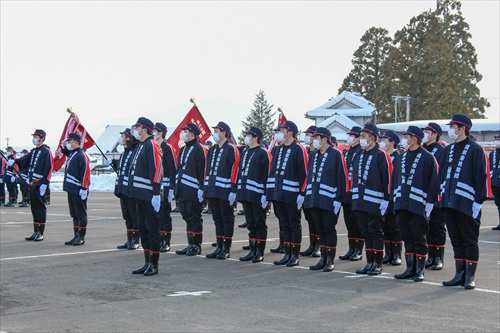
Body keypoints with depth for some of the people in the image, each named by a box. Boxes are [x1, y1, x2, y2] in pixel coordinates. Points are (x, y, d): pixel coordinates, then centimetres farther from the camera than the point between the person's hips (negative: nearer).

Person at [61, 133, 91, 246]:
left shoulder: (81, 155, -14)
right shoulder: (71, 154, 14)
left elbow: (85, 172, -19)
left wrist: (84, 188, -22)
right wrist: (64, 146, 19)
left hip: (79, 191, -9)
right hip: (71, 190, 9)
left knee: (81, 215, -1)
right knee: (74, 214, 13)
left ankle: (81, 238, 5)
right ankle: (76, 236, 20)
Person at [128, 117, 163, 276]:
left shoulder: (152, 145, -13)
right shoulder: (140, 146, 16)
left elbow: (156, 169, -19)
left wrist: (156, 193, -22)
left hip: (150, 197, -10)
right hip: (140, 196, 10)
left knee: (152, 230, -3)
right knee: (142, 229, 13)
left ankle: (154, 264, 4)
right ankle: (147, 263, 20)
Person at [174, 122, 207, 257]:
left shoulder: (198, 149, -8)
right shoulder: (183, 149, 17)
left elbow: (202, 170, -13)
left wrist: (201, 189, -18)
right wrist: (177, 187, 16)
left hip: (193, 191, -8)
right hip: (183, 190, 8)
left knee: (194, 218, -3)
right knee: (187, 217, 11)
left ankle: (197, 246, 4)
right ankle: (190, 244, 16)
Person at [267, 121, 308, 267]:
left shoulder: (299, 149, -9)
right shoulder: (278, 149, 13)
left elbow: (304, 173, -12)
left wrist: (301, 193, -16)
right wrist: (269, 191, 13)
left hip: (292, 194, -7)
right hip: (278, 193, 7)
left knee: (294, 224, 2)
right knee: (284, 223, 11)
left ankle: (295, 256, 9)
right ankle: (287, 254, 18)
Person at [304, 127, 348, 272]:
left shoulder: (336, 154, -7)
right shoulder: (313, 155, 13)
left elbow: (342, 177, -10)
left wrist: (338, 199, -13)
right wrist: (307, 194, 12)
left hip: (329, 200, -6)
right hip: (314, 199, 6)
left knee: (329, 230, 0)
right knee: (320, 230, 11)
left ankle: (331, 261, 8)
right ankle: (323, 259, 18)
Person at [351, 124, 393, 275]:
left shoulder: (381, 155, -8)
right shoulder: (359, 155, 15)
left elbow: (387, 178, -12)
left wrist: (386, 199, -15)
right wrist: (354, 196, 17)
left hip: (374, 202, -7)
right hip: (360, 201, 7)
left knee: (375, 232, -1)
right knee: (366, 232, 10)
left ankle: (378, 264, 7)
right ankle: (369, 263, 17)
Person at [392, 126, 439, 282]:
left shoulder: (427, 157, -4)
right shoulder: (400, 158, 14)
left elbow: (433, 181, -7)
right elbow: (395, 179, 17)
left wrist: (429, 202, -11)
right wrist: (395, 199, 11)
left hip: (418, 205, -6)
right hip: (402, 205, 6)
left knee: (419, 239, 0)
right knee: (407, 238, 10)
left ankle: (420, 271, 6)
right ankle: (410, 269, 17)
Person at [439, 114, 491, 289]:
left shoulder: (475, 150, -7)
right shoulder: (448, 150, 14)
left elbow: (482, 176, -10)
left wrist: (478, 200, -14)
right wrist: (441, 196, 12)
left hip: (467, 204, -7)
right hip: (449, 203, 7)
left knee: (470, 241, 2)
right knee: (456, 240, 11)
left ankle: (470, 277, 8)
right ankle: (459, 275, 18)